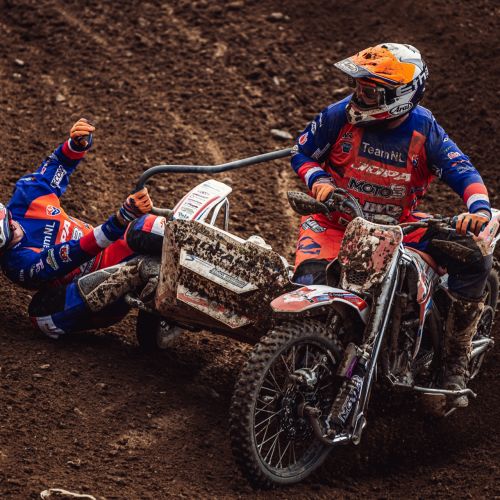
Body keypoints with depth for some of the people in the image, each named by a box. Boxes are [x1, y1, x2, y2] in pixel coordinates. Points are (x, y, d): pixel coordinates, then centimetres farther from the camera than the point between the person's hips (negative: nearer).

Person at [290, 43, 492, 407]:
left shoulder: (423, 128, -9)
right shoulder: (341, 115, -9)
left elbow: (462, 170, -13)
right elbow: (302, 152, 4)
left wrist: (478, 207, -33)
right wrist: (319, 180, -18)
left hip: (400, 225, 1)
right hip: (337, 222, -1)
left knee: (475, 260, -16)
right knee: (310, 281, -31)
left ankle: (456, 363, -2)